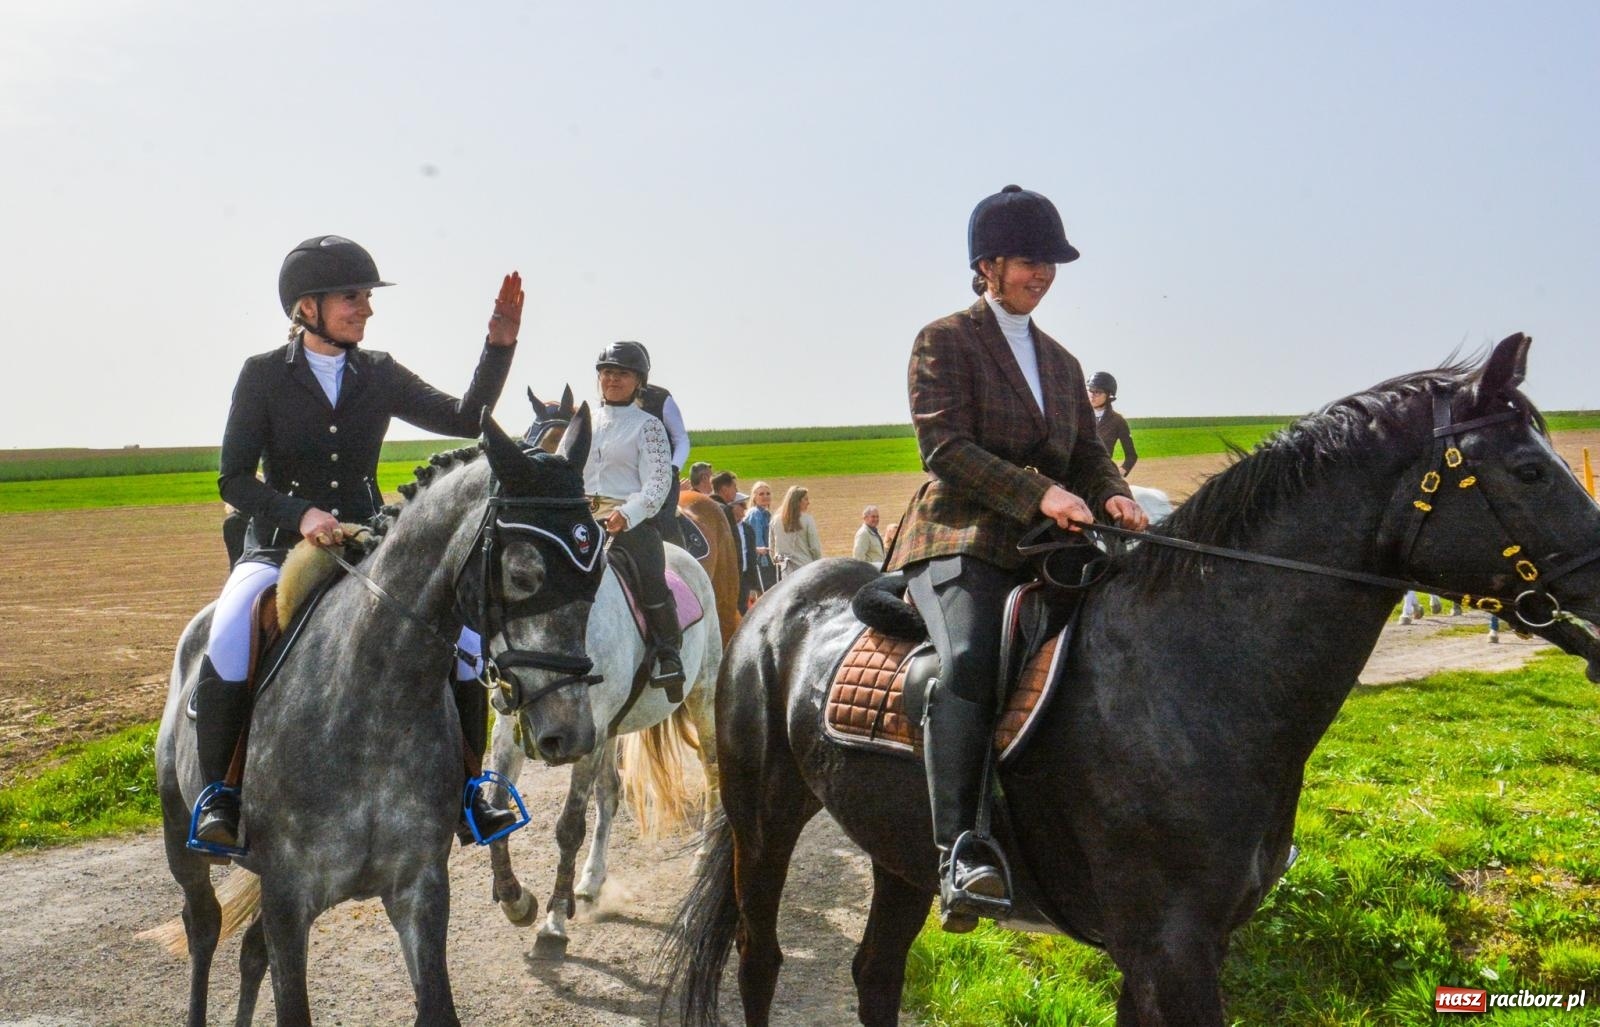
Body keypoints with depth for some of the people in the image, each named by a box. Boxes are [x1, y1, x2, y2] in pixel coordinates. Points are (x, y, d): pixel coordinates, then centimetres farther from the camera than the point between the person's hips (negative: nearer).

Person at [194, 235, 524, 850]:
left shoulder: (379, 374, 6)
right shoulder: (264, 375, -3)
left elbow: (465, 418, 3)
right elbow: (234, 480, -6)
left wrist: (500, 345, -9)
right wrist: (301, 514, -25)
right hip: (280, 549, -3)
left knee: (465, 635, -16)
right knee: (228, 646, -32)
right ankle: (219, 796, -12)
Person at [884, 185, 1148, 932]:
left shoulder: (1061, 362, 25)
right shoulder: (944, 341, 4)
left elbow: (1089, 453, 19)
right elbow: (944, 448, -9)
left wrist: (1112, 496, -5)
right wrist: (1040, 493, -20)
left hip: (1044, 551, 7)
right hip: (960, 542, -7)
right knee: (970, 662, -34)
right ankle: (960, 851, -38)